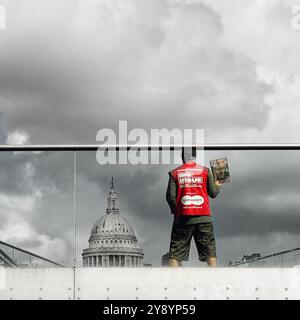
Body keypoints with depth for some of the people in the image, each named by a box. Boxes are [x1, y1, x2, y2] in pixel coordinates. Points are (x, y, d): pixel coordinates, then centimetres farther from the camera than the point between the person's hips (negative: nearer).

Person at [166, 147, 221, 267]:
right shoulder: (205, 171, 5)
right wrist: (217, 185, 29)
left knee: (175, 254, 2)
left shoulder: (174, 173, 4)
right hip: (203, 217, 0)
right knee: (210, 252, 2)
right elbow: (213, 193, 7)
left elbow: (170, 196, -1)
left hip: (183, 217, 0)